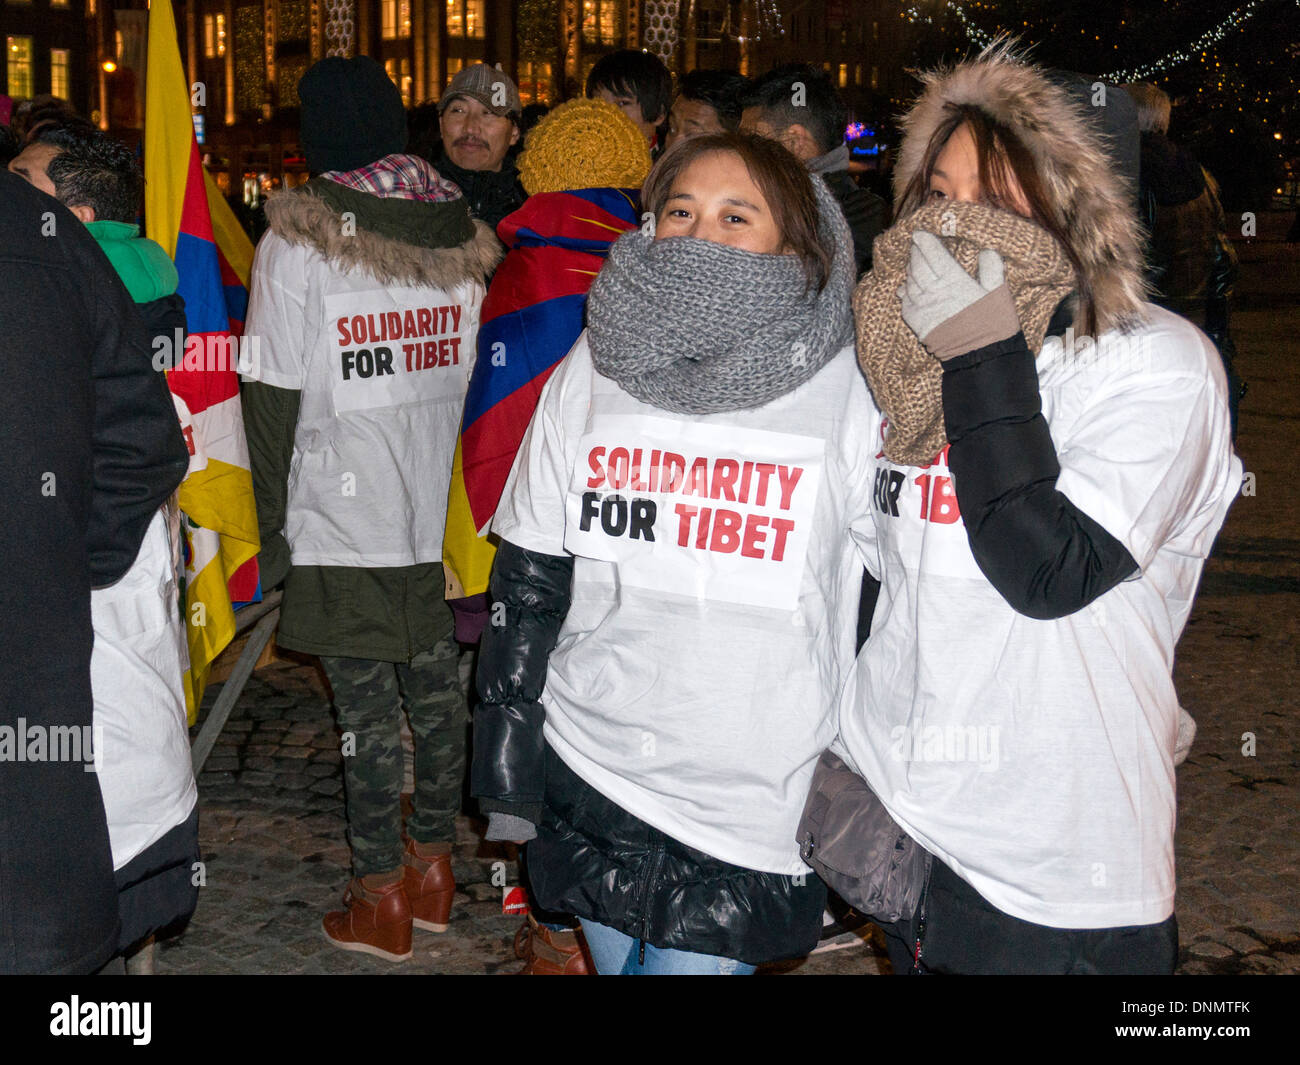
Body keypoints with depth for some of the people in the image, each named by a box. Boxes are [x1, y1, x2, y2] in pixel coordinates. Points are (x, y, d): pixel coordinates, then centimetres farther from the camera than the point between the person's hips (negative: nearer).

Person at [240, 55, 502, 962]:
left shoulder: (299, 241, -10)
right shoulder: (461, 237, 4)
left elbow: (274, 396, -9)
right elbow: (478, 377, 8)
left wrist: (274, 531, -1)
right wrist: (464, 498, 16)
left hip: (345, 522, -5)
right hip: (443, 520, 5)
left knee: (368, 707, 3)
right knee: (437, 692, 14)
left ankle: (381, 900, 13)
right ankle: (434, 870, 26)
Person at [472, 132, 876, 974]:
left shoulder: (850, 391, -8)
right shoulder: (592, 371, 1)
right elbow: (527, 580, 6)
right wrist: (507, 773, 5)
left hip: (752, 809, -3)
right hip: (588, 776, 4)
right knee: (616, 959, 21)